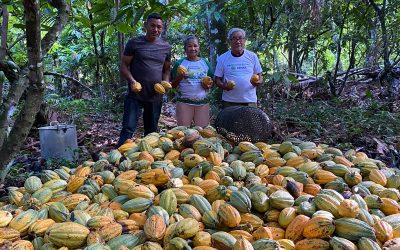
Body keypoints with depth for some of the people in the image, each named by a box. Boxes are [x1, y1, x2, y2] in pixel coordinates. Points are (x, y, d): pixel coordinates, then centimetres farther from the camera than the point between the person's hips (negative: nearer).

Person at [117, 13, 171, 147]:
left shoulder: (166, 47, 8)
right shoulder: (134, 43, -2)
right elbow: (124, 65, -1)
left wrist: (165, 82, -4)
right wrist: (131, 80, -19)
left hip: (155, 96, 4)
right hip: (135, 95, -4)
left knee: (152, 131, 13)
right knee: (128, 128, -11)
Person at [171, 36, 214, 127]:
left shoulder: (205, 63, 9)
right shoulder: (180, 63, 3)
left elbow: (212, 81, 16)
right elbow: (173, 85, 4)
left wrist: (208, 85, -6)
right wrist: (180, 77, -15)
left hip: (203, 103, 2)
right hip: (184, 102, -2)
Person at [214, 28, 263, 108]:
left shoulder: (253, 56, 5)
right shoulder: (222, 58, 3)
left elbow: (260, 76, 11)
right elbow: (217, 79, 6)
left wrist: (258, 82, -13)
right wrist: (224, 86, -16)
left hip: (250, 101, 1)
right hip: (229, 101, -1)